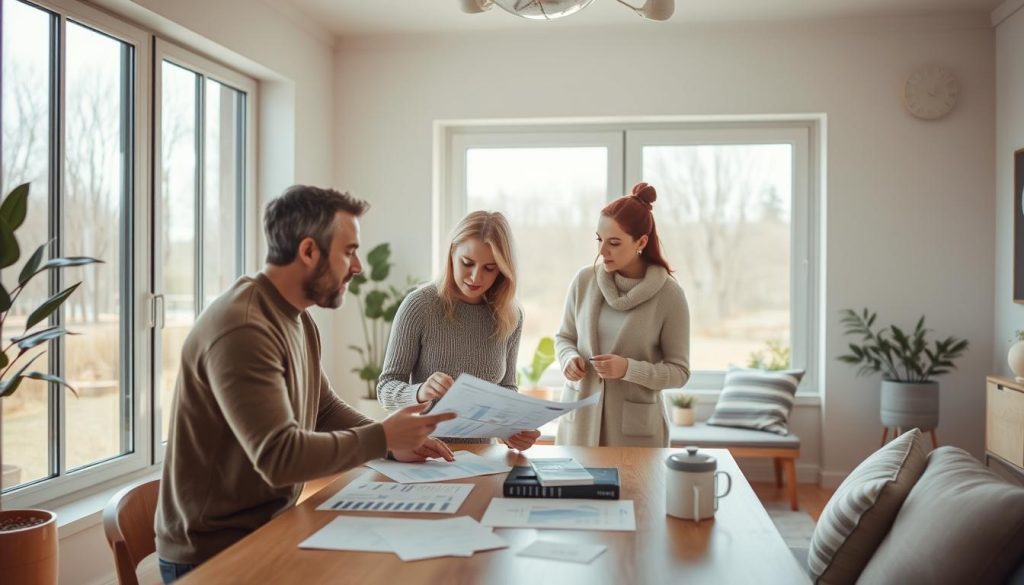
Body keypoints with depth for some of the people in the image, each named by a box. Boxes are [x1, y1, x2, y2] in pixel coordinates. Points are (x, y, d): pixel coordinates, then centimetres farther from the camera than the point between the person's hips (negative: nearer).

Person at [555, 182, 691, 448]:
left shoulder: (669, 294, -10)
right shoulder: (584, 280, -2)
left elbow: (679, 371, -6)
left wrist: (628, 369, -20)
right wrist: (569, 358, -9)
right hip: (580, 418, 3)